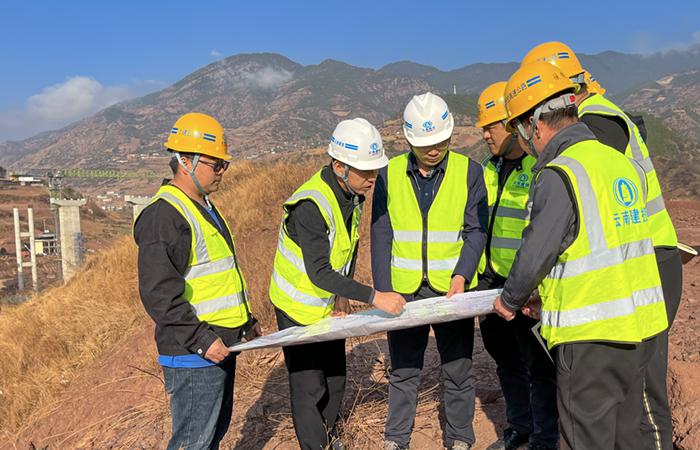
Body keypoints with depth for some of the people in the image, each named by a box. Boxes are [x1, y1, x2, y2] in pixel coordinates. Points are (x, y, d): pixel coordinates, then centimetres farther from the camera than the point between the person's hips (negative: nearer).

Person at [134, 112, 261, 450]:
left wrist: (246, 320, 22)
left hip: (220, 346, 10)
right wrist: (200, 339, -24)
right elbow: (158, 293, -24)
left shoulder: (205, 207, 15)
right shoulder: (163, 215, -18)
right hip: (193, 355, -10)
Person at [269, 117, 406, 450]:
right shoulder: (311, 205, -33)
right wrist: (373, 297, -35)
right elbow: (319, 274, -34)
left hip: (330, 305, 8)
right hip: (299, 307, -8)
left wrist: (344, 295, -3)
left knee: (335, 378, 20)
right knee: (309, 388, 0)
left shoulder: (352, 192, -6)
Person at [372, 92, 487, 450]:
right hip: (404, 290, 1)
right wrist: (383, 292, -5)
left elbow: (476, 230, -4)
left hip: (453, 288, -1)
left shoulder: (469, 172, -1)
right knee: (403, 371, 12)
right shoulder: (390, 174, 1)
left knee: (457, 371, 10)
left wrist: (462, 275, -19)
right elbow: (381, 236, 1)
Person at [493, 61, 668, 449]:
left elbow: (535, 253, -16)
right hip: (642, 325, 8)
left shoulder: (560, 175, -18)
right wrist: (546, 296, 19)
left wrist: (510, 301, 4)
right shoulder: (623, 162, 8)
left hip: (592, 334, -8)